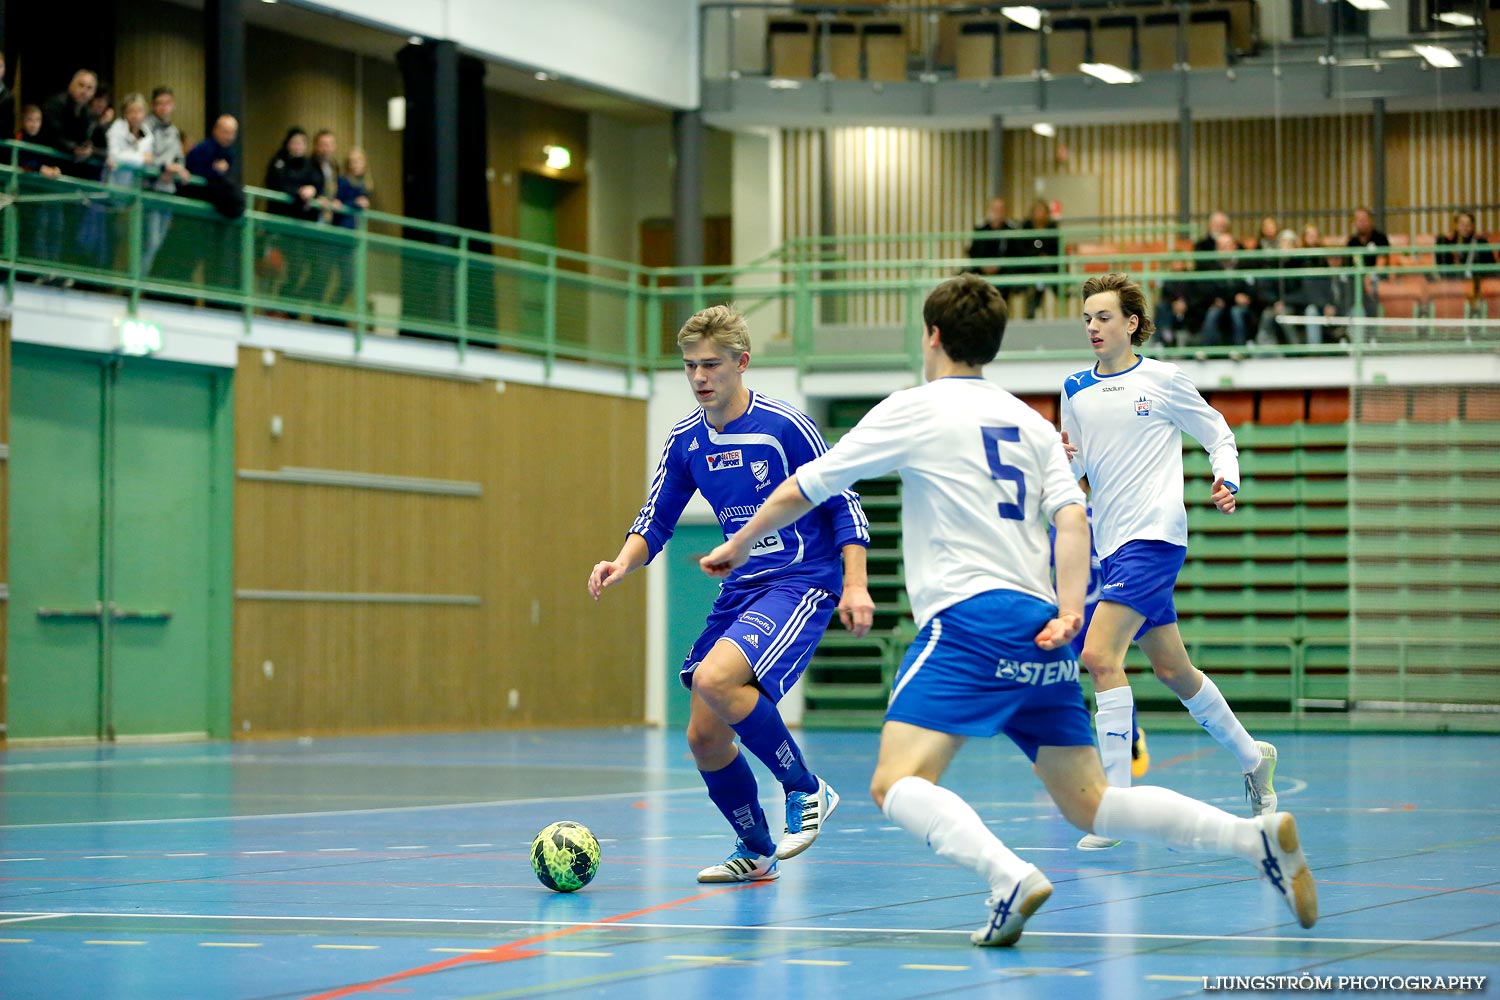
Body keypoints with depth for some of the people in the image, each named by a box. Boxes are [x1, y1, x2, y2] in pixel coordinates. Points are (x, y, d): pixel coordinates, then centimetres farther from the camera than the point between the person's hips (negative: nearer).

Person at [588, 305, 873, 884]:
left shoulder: (784, 425, -12)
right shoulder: (685, 440, 6)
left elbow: (843, 504, -7)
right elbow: (655, 523, 11)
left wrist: (855, 585, -15)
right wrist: (623, 563, -9)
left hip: (801, 583, -7)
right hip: (738, 590, 7)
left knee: (714, 679, -30)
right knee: (705, 737, 2)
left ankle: (806, 790, -12)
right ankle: (755, 852, 25)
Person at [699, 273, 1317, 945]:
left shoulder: (916, 408, 3)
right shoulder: (1030, 422, 20)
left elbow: (800, 491, 9)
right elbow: (1072, 519, 5)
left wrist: (737, 547, 24)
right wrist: (1069, 612, -4)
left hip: (970, 618, -7)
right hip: (1036, 625, 7)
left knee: (896, 784, -15)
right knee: (1089, 803, 10)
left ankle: (1011, 878, -38)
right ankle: (1258, 836, -3)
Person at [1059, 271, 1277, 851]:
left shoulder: (1163, 380, -3)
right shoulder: (1076, 392, 11)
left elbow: (1218, 435, 7)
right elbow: (1075, 473, 15)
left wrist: (1227, 481, -11)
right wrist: (1063, 459, -7)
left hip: (1155, 536, -6)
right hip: (1111, 543, 7)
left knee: (1099, 656, -20)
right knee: (1171, 669, 14)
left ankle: (1116, 803, -19)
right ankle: (1252, 757, 35)